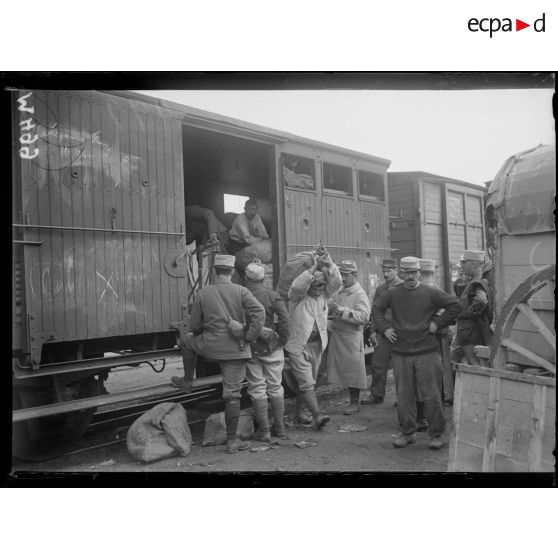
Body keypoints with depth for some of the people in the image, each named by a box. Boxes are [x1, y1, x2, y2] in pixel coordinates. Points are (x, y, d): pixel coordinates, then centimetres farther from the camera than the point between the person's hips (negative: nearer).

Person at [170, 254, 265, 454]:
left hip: (210, 345, 1)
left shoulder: (202, 293, 0)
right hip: (235, 349, 0)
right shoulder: (241, 291, -5)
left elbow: (194, 326, 4)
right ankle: (232, 441, 12)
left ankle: (187, 381, 41)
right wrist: (248, 338, -9)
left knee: (188, 340, 33)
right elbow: (259, 313, -18)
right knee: (232, 394, 6)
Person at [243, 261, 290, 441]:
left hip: (250, 347, -1)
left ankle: (264, 430, 8)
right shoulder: (272, 295, -4)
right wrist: (282, 340, -4)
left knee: (257, 389, 5)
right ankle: (279, 428, 19)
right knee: (275, 387, 12)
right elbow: (285, 318, -14)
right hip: (271, 347, 1)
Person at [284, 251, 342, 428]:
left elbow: (336, 282, -5)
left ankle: (299, 410, 28)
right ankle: (317, 414, -13)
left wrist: (329, 265, -20)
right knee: (307, 383, -9)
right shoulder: (297, 296, -7)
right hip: (298, 345, -6)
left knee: (309, 382, 14)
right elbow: (297, 286, -29)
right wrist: (313, 268, -31)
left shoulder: (323, 294, 7)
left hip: (317, 345, 6)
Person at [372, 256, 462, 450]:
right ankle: (407, 432, 23)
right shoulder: (392, 294, 5)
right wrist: (385, 328, 5)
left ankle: (436, 435, 16)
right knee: (404, 395, 9)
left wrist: (438, 323, -5)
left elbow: (455, 305, 2)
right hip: (401, 353, 3)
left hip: (426, 352, -2)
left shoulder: (431, 293, -2)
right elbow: (376, 308, 18)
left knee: (431, 395, 2)